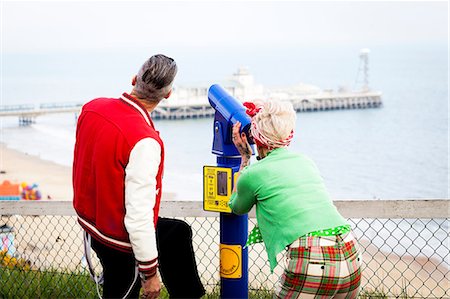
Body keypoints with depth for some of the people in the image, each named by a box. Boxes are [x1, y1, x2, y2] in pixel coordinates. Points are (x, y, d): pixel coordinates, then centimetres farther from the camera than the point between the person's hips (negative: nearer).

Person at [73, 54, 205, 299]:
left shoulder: (92, 108, -7)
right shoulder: (144, 142, -32)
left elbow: (81, 163, 9)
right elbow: (138, 217, -30)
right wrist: (149, 274, -19)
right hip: (119, 241, -8)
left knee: (178, 232, 26)